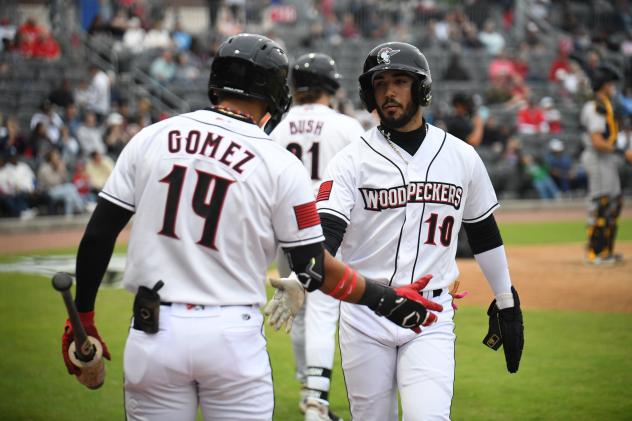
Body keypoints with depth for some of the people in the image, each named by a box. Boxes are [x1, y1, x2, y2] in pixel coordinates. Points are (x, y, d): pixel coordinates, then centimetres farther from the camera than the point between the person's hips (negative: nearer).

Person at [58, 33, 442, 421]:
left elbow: (98, 235, 2)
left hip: (154, 331, 2)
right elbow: (314, 268, -2)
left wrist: (83, 318, 11)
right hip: (232, 334, -2)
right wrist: (390, 302, 10)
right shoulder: (281, 166, -4)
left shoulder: (151, 139, 3)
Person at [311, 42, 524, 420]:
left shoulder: (462, 157, 6)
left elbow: (485, 233, 17)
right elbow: (325, 234, -16)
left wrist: (508, 304, 20)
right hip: (365, 317, 0)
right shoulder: (352, 160, -3)